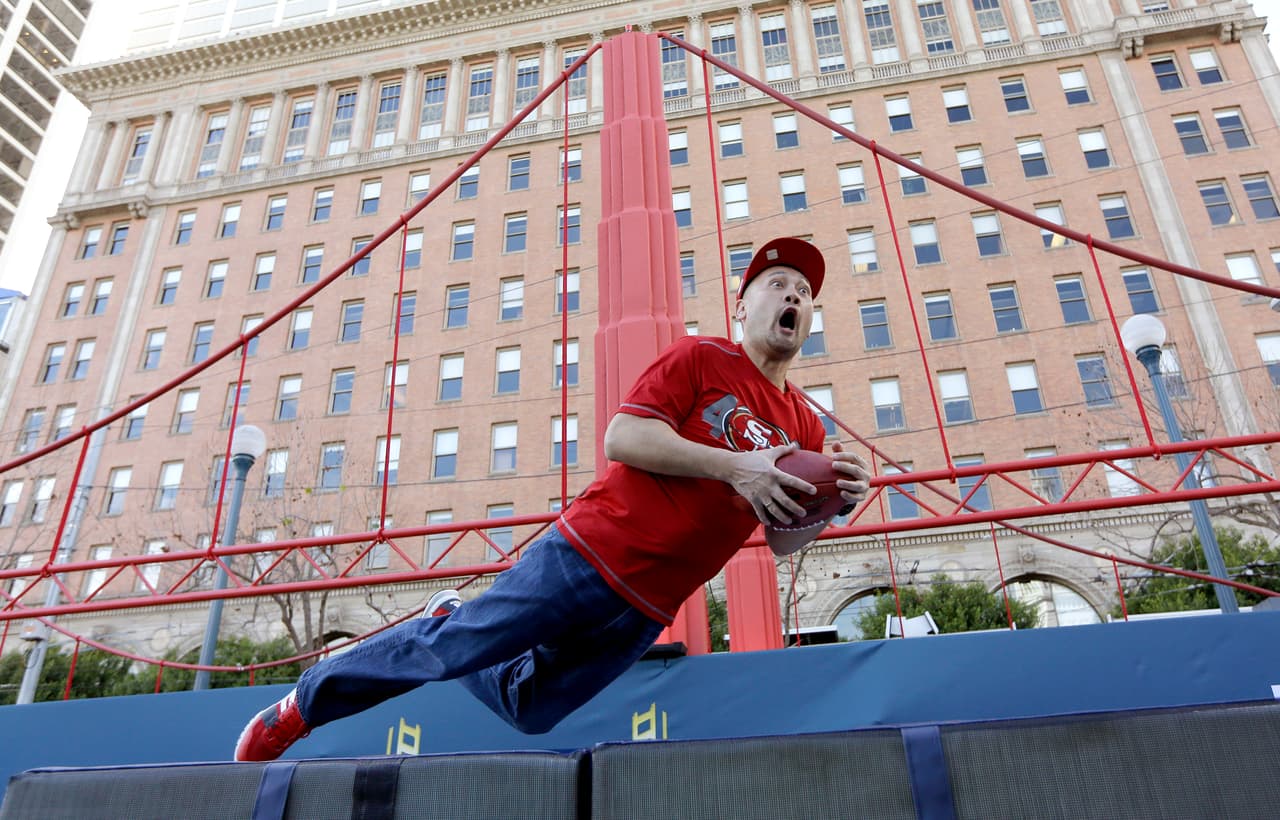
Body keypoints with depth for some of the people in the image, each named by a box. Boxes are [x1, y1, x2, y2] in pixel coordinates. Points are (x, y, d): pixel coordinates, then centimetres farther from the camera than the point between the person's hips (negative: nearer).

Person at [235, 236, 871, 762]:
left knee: (532, 709, 11)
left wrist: (837, 504, -8)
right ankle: (301, 708, 20)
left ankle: (452, 621, 37)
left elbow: (783, 540, 12)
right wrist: (734, 465, -21)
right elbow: (621, 438, -14)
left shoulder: (805, 426, 12)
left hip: (645, 612, 5)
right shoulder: (701, 357, -2)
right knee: (450, 646, -4)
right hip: (588, 552, -5)